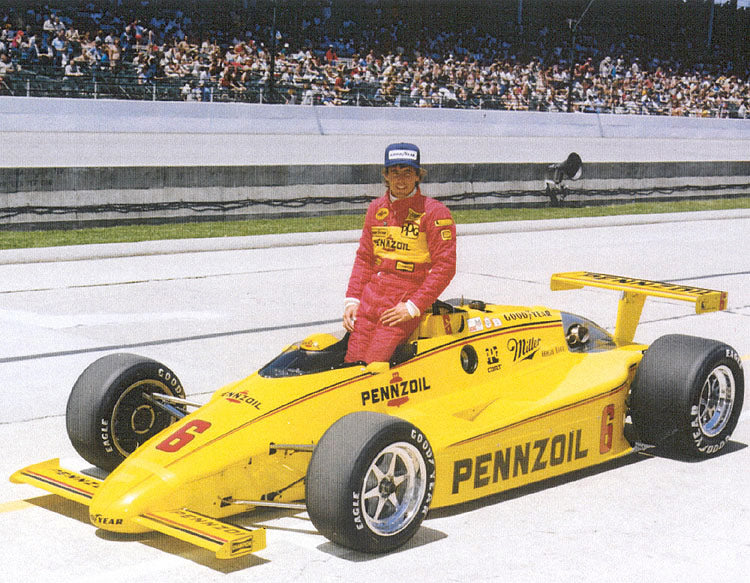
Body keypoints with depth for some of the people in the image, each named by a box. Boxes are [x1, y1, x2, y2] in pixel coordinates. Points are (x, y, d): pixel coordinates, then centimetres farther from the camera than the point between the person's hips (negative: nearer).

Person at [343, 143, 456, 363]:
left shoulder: (434, 212, -3)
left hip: (407, 300, -5)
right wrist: (351, 299, 7)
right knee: (353, 361, -6)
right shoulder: (376, 208, 14)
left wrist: (413, 307, -12)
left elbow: (445, 266, -7)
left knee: (373, 367, -18)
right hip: (370, 296, 6)